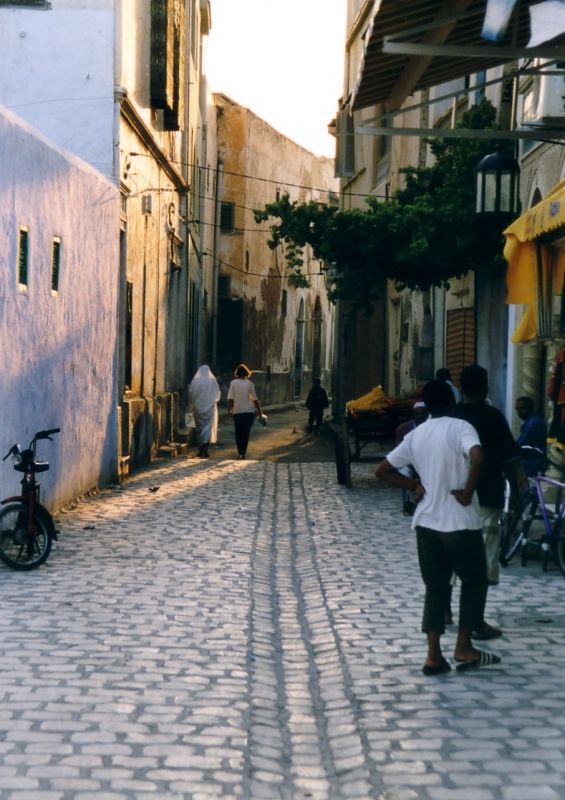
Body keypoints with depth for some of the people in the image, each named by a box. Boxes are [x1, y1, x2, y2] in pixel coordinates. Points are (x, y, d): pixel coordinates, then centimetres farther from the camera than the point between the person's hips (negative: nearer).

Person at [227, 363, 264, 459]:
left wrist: (229, 409, 0)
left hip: (237, 411, 1)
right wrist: (259, 410, 5)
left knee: (238, 432, 14)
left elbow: (230, 398, -7)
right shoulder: (249, 384, -3)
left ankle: (240, 452, 15)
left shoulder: (233, 383, -2)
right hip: (249, 411, -1)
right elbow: (254, 399, -2)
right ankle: (243, 452, -1)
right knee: (246, 432, 5)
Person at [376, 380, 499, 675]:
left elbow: (383, 470, 10)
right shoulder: (460, 428, -10)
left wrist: (415, 485, 11)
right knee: (474, 582, 11)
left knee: (435, 587, 10)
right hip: (460, 522, -5)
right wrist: (468, 491, -19)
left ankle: (434, 655, 7)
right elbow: (477, 456, -30)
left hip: (427, 521, 5)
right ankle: (464, 648, 12)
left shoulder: (416, 435, 7)